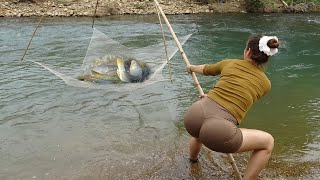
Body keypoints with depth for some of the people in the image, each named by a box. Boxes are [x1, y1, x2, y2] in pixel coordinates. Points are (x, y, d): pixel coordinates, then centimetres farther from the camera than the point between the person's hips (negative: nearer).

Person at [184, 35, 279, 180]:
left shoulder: (229, 63, 17)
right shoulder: (265, 83, 14)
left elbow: (206, 70, 38)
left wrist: (191, 68, 60)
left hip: (192, 116, 5)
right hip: (218, 132, -4)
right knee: (268, 142, 19)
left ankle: (193, 158, 70)